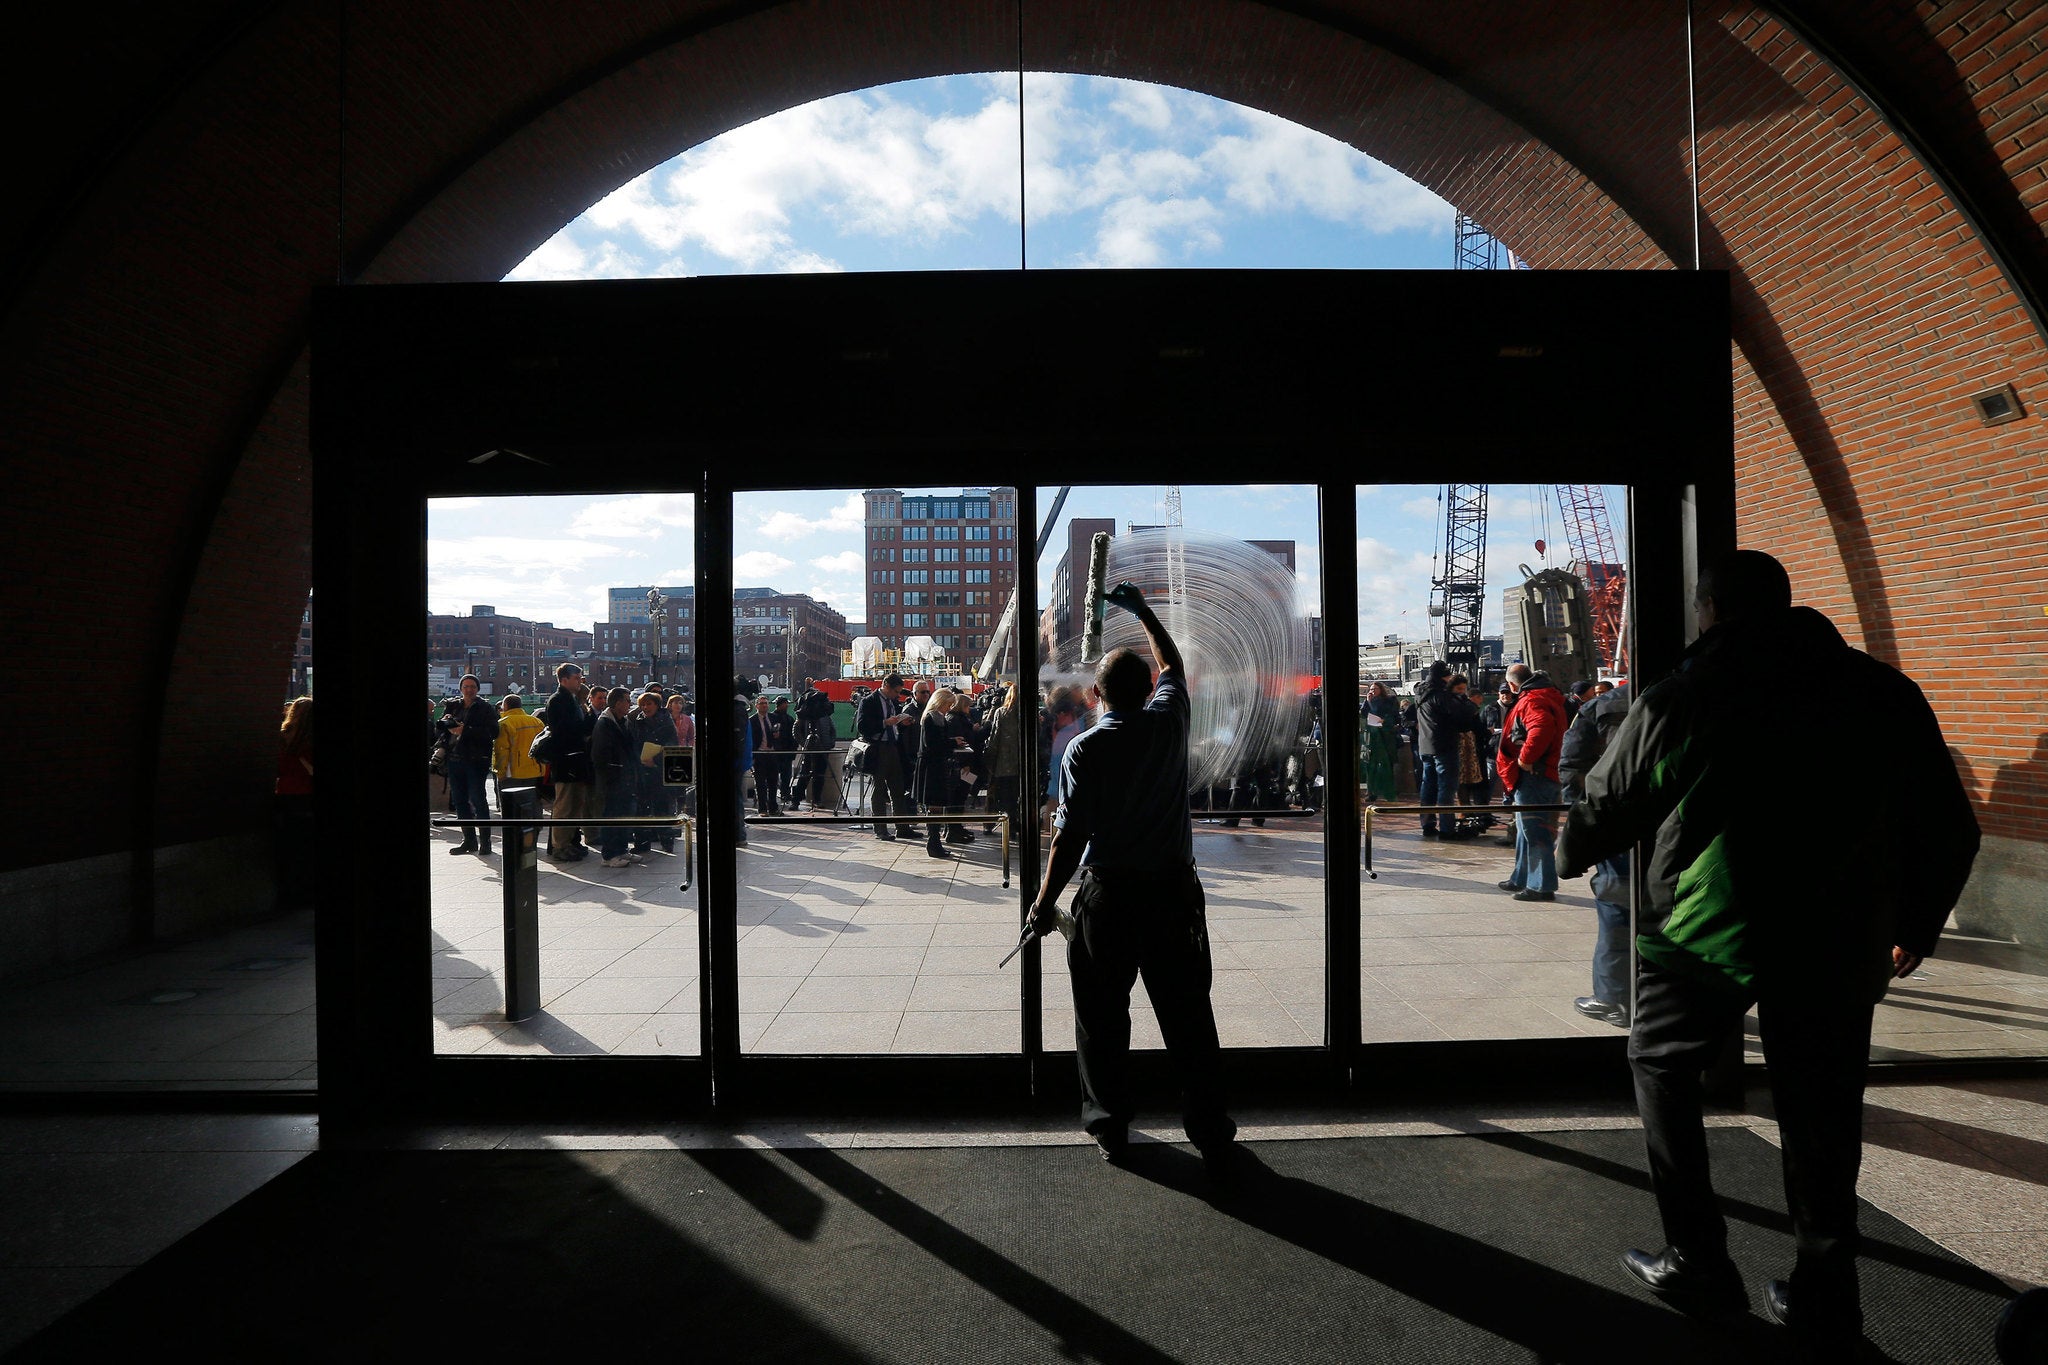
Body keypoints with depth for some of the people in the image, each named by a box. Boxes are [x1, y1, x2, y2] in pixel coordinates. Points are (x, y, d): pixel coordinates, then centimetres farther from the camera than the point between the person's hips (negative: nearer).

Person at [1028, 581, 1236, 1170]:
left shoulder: (1084, 749, -9)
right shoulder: (1169, 723, -1)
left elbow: (1069, 836, -10)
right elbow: (1173, 663, 20)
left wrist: (1045, 903, 0)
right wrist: (1141, 609, 31)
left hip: (1107, 895, -2)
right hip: (1173, 890, 3)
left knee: (1103, 1018, 12)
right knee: (1188, 1016, 10)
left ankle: (1109, 1128, 23)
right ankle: (1212, 1136, 18)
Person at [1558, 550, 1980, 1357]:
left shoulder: (1678, 700, -4)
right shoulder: (1883, 691, 4)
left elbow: (1604, 813, 6)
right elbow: (1949, 829, 9)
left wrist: (1569, 856, 28)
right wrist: (1914, 928, 22)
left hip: (1707, 928, -3)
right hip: (1839, 941, 3)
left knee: (1662, 1069, 19)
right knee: (1820, 1112, 16)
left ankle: (1697, 1260, 21)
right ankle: (1825, 1304, 23)